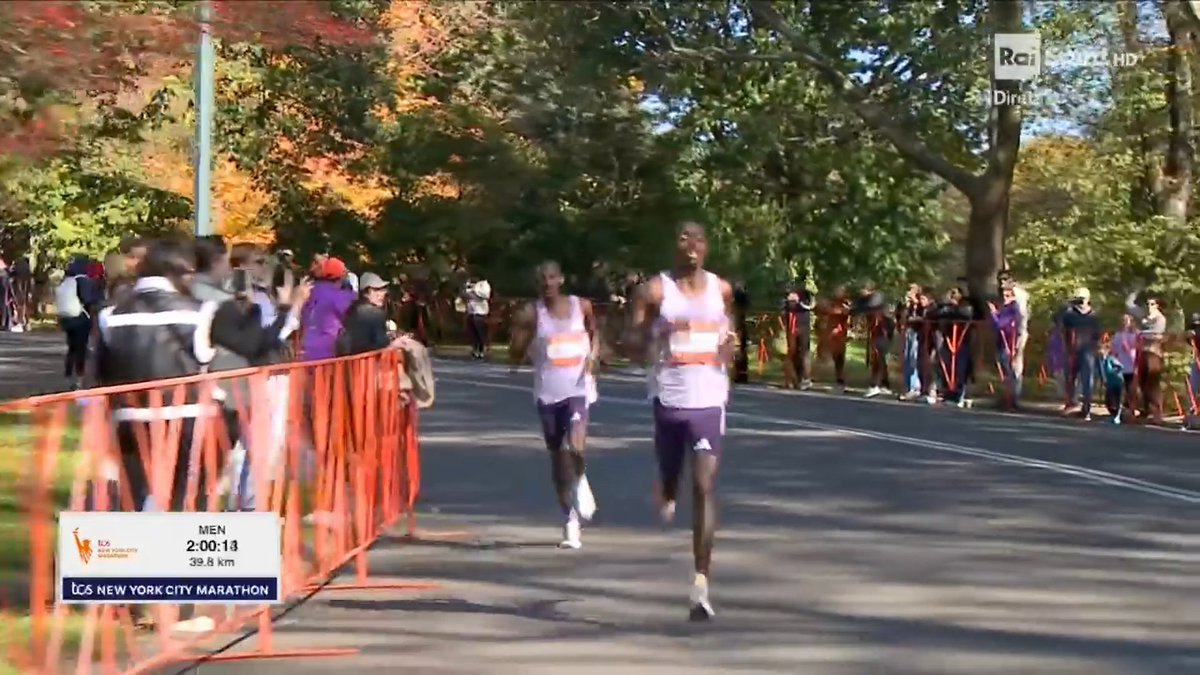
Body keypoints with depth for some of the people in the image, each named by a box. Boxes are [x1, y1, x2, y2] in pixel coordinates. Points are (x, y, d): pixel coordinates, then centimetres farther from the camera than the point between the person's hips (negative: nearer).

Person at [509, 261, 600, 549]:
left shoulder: (582, 306, 1)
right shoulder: (530, 314, -3)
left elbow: (594, 331, 20)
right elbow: (515, 356, -5)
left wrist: (593, 355, 1)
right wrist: (528, 328, -20)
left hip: (578, 387, -1)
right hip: (548, 392, 1)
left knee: (576, 445, -24)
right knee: (558, 456, 8)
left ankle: (581, 482, 11)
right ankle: (571, 521, 20)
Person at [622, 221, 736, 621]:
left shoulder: (721, 290, 8)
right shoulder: (656, 291, -3)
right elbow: (632, 348, -4)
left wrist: (730, 346, 1)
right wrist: (658, 332, -23)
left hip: (709, 398, 1)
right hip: (669, 397, 0)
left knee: (705, 486, -10)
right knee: (670, 472, 16)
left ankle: (701, 582, -12)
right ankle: (668, 495, 58)